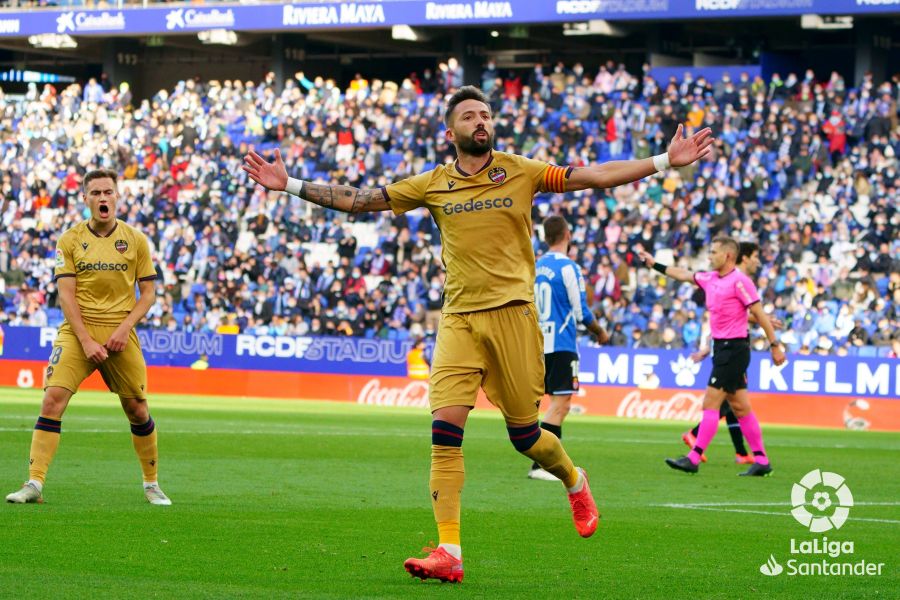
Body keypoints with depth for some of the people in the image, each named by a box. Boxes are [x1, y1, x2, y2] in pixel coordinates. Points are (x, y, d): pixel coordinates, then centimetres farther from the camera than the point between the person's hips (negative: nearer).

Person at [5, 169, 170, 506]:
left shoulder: (136, 240, 5)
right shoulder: (70, 241, 2)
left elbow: (148, 292, 7)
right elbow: (66, 295, -3)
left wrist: (124, 328, -9)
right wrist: (86, 340, -13)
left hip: (120, 335, 1)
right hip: (77, 331, -1)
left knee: (137, 410, 3)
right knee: (53, 398, -16)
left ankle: (151, 484, 21)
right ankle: (34, 484, -17)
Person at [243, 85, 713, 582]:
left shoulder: (519, 172, 5)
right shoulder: (433, 185, 9)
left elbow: (595, 176, 2)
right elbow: (359, 201, 13)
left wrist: (664, 161, -4)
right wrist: (290, 186, 9)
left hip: (512, 312, -1)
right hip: (458, 318, 2)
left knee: (524, 434, 3)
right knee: (445, 427, -12)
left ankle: (574, 481, 38)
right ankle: (448, 553, -12)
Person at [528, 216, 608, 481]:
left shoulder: (536, 267, 9)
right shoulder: (568, 267, -11)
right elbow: (581, 312, -9)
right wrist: (600, 333, 7)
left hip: (540, 344, 7)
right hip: (562, 345, -7)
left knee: (559, 403, 14)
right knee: (560, 403, -7)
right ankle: (539, 465, -14)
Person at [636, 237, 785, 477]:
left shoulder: (739, 281, -14)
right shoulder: (710, 279, 11)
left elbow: (760, 314, -14)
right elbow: (683, 274, 26)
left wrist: (774, 345, -14)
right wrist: (654, 264, 30)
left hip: (733, 349, -9)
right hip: (721, 347, 9)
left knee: (711, 403, -9)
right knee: (740, 407, 9)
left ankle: (694, 459, -9)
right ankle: (761, 460, 11)